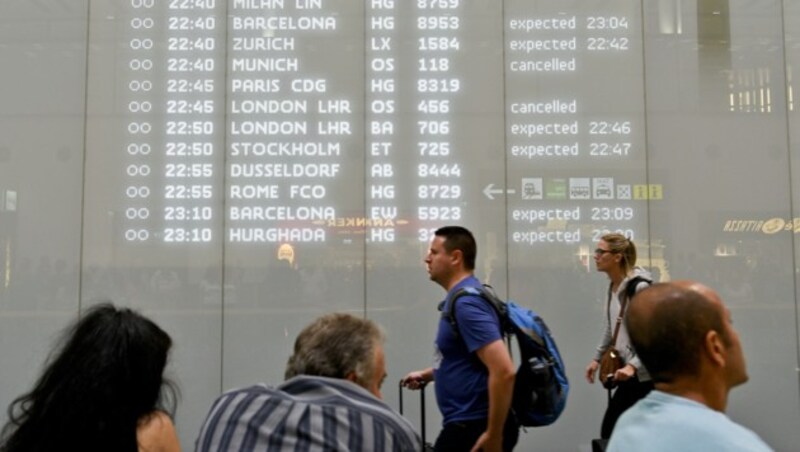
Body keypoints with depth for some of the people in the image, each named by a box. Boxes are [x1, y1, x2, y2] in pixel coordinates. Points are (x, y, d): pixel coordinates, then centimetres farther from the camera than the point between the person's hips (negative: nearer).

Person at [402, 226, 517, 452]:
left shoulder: (466, 302, -20)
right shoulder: (460, 299, 12)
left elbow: (504, 371, -28)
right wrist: (427, 374, 20)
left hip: (474, 428, -10)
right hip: (469, 424, 10)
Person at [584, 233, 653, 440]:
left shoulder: (640, 287, -19)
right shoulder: (612, 286, 8)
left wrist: (633, 365, -27)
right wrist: (598, 358, 19)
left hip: (643, 374, -8)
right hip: (627, 371, 8)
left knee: (609, 432, -4)